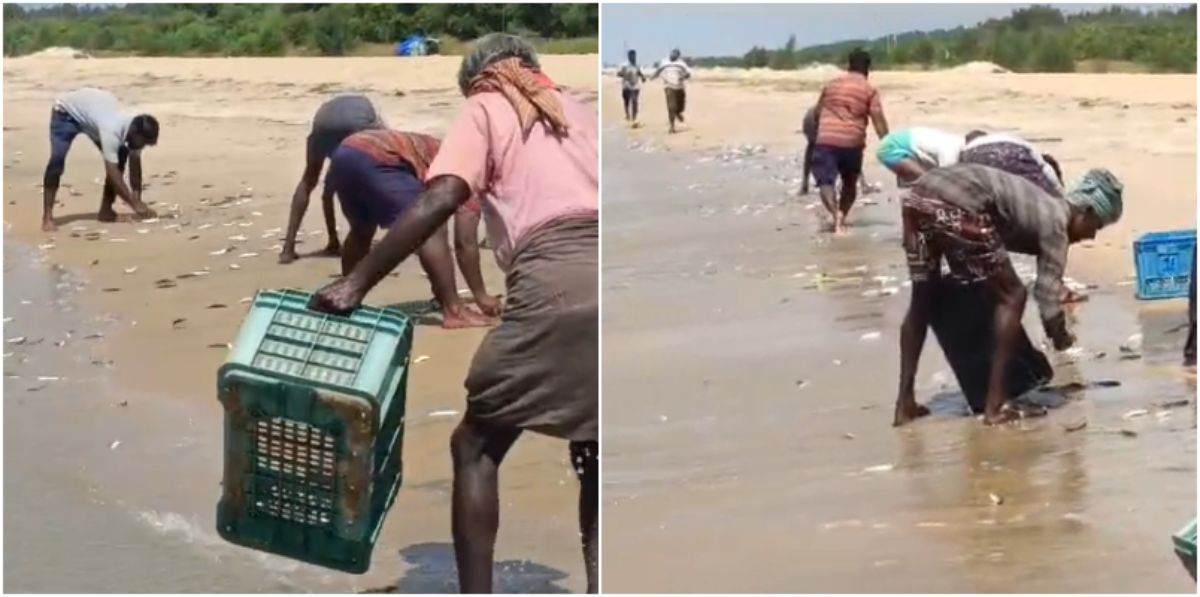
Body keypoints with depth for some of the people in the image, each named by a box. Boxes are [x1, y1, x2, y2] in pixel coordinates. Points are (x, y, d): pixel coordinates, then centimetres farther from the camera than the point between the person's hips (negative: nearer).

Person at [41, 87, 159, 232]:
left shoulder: (135, 127, -21)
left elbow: (135, 165, -12)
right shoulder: (112, 129, -44)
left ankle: (105, 210, 3)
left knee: (120, 156, -5)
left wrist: (138, 200, -18)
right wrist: (134, 204, -39)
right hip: (67, 111, -7)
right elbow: (113, 173, -42)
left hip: (93, 108, 7)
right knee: (57, 159, -24)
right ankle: (47, 216, -21)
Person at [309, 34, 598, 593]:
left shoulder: (484, 108, 15)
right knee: (591, 458, 20)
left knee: (475, 446, 11)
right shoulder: (578, 110, 30)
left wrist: (356, 282, -2)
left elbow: (439, 200, -2)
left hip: (556, 281, -5)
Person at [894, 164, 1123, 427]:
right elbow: (1048, 292, 4)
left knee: (922, 299, 23)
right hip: (956, 206, -9)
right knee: (1011, 296, 8)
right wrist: (1061, 337, 21)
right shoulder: (1055, 220, 7)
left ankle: (905, 403, 23)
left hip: (916, 196, 9)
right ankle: (995, 406, 7)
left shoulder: (1044, 208, 32)